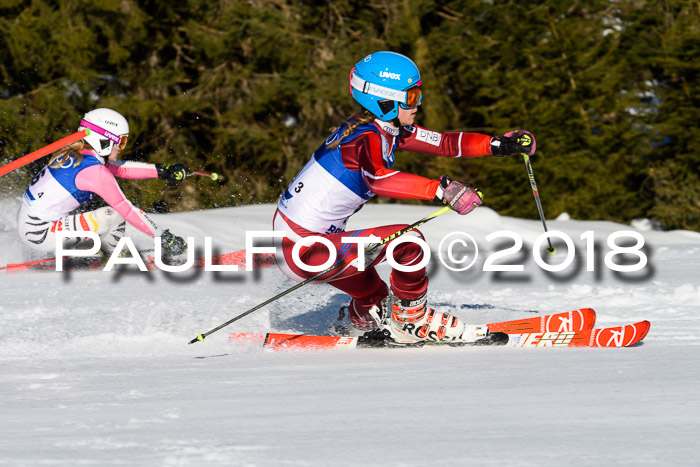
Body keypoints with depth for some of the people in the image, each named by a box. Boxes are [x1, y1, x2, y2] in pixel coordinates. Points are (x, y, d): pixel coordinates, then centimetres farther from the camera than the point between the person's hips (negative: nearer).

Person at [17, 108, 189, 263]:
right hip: (39, 235, -9)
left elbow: (121, 168, 16)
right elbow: (127, 210, -16)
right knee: (114, 215, -12)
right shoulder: (95, 172, -20)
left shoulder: (74, 153, 5)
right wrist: (163, 237, -10)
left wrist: (163, 171, 16)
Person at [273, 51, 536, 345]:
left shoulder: (390, 129, 6)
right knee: (407, 241, -16)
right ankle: (411, 321, -1)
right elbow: (379, 178, -43)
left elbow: (442, 143, 12)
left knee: (374, 300, 25)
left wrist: (500, 144, 3)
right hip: (303, 249, -10)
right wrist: (441, 190, -50)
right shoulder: (368, 138, -22)